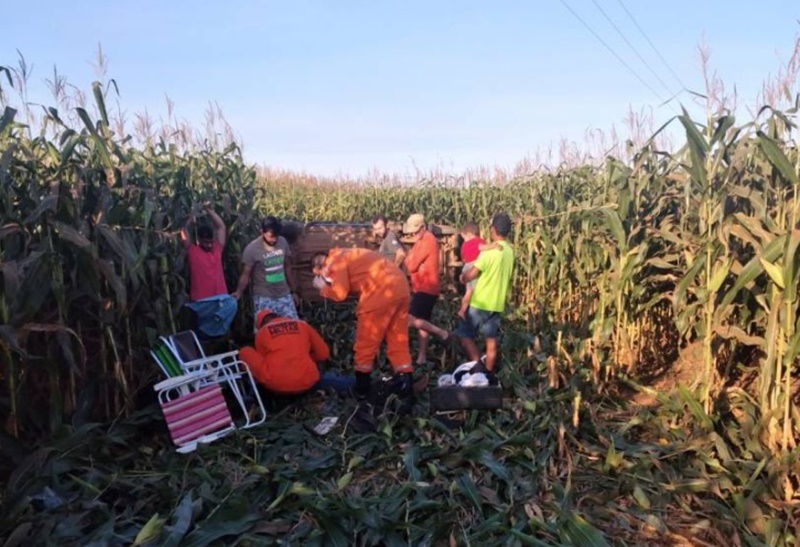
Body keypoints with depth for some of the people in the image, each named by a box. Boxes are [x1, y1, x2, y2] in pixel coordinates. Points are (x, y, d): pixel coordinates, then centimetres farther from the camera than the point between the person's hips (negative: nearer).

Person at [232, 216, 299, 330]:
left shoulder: (283, 242, 0)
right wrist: (238, 292, -29)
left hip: (284, 296, 4)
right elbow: (246, 274, -10)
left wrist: (293, 291, 15)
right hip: (264, 298, -4)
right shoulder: (252, 249, -14)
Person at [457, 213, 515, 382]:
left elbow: (471, 275, -19)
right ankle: (489, 374, 19)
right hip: (497, 303, 7)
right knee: (491, 339, 13)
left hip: (481, 302, -7)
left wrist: (462, 276, 3)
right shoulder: (509, 251, 5)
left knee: (465, 335, 4)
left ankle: (478, 367, -3)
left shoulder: (490, 250, -19)